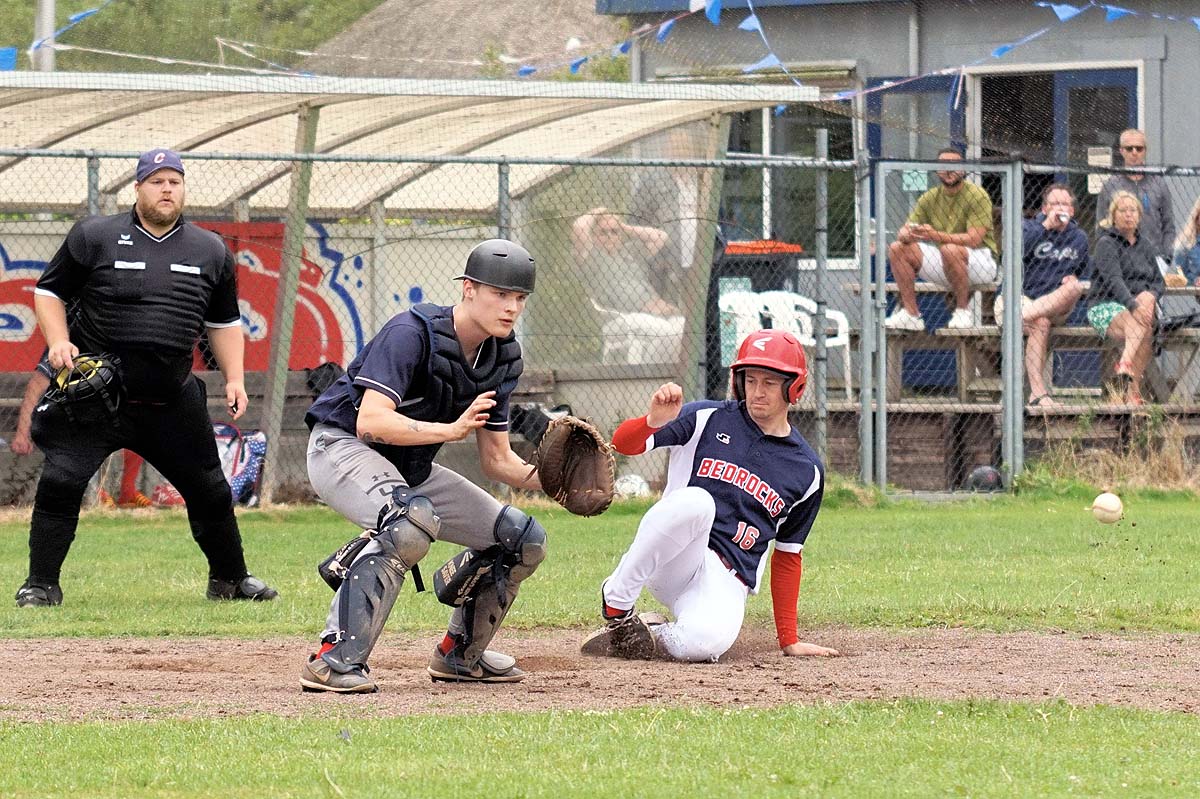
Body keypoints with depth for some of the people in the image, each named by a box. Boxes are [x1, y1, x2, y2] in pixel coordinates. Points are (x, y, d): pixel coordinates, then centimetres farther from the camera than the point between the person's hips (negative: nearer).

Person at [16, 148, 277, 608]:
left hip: (173, 401, 3)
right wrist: (59, 342, -12)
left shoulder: (211, 251, 8)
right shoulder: (94, 237, -2)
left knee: (211, 491, 10)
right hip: (97, 393, -3)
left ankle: (230, 578, 31)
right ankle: (41, 585, -4)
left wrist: (234, 378, 6)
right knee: (61, 480, -15)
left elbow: (224, 322, 17)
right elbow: (49, 291, 5)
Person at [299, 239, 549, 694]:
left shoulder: (502, 359, 0)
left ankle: (460, 654, 23)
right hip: (341, 448, -8)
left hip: (411, 469, 8)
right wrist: (450, 430, -41)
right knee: (411, 522, -38)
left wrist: (545, 479, -16)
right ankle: (335, 661, -37)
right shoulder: (413, 333, -24)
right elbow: (371, 422, -34)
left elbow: (497, 460, 3)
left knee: (524, 540, 5)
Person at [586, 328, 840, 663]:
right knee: (696, 500, -36)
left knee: (706, 641, -36)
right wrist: (653, 421, -29)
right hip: (673, 561, -1)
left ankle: (655, 636, -1)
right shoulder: (708, 419, 4)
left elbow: (787, 556, 18)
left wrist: (789, 641, 14)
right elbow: (623, 444, -5)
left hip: (727, 581, 1)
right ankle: (616, 603, -19)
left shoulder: (807, 471, 11)